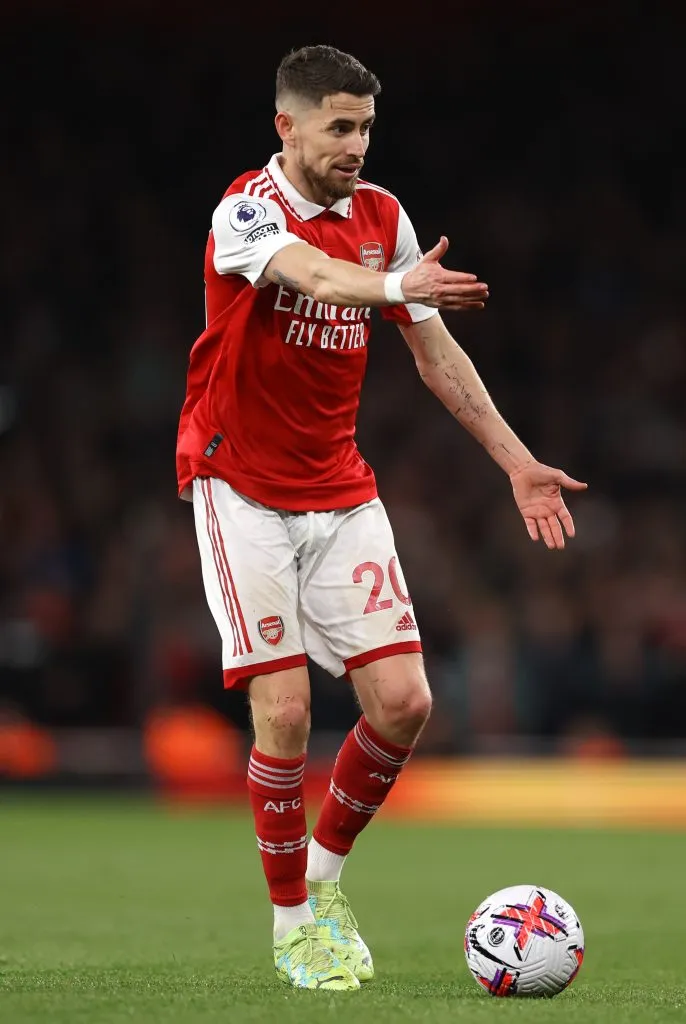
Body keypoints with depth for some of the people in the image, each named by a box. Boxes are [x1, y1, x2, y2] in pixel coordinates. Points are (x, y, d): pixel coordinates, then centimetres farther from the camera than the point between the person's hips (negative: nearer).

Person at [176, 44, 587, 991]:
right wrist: (399, 284, -58)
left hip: (341, 493, 5)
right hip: (243, 492, -5)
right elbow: (318, 279, -37)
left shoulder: (382, 217, 4)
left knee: (403, 700, -5)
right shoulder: (247, 210, -14)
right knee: (283, 712, -11)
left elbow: (437, 353, 12)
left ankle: (325, 874, 18)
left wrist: (515, 461, 7)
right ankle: (293, 921, 7)